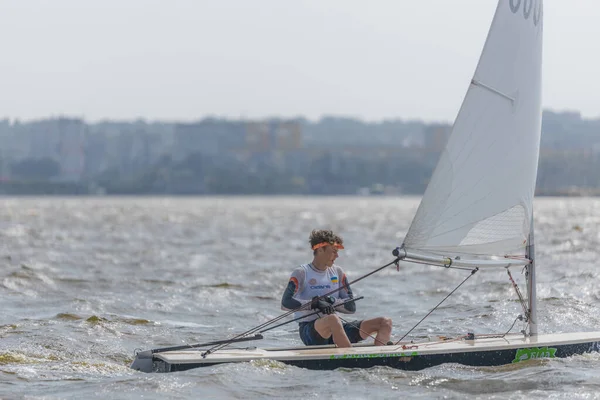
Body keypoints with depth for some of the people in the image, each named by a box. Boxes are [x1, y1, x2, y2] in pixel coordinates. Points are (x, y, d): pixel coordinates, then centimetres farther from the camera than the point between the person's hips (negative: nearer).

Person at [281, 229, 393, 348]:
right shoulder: (301, 273, -1)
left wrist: (331, 301, -11)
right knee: (333, 320, -41)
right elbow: (285, 303, -15)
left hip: (336, 330, 6)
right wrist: (314, 303, -25)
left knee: (385, 323, -9)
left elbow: (351, 307, 7)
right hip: (310, 331, -6)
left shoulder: (337, 272, 14)